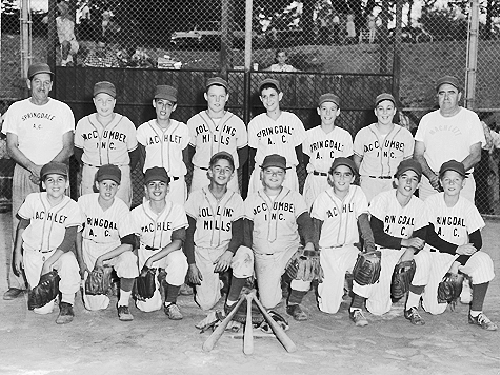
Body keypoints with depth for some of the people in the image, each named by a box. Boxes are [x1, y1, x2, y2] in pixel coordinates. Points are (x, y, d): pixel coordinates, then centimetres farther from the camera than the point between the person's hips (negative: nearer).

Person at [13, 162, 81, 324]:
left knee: (69, 261, -39)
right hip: (33, 254, 0)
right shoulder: (33, 200, -8)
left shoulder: (72, 206, -12)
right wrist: (17, 252, 7)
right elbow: (22, 225, 8)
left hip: (58, 251, 0)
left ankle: (67, 304, -17)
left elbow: (69, 239, -16)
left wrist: (49, 261, -24)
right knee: (42, 308, -9)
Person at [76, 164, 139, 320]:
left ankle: (123, 305, -14)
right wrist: (81, 261, -1)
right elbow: (77, 232, 3)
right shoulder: (85, 201, -11)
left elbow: (129, 244, -22)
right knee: (94, 306, -10)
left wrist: (102, 258, -25)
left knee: (129, 259, -37)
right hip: (89, 250, 1)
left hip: (114, 249, -1)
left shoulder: (122, 208, -16)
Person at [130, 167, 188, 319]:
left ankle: (170, 303, -13)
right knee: (148, 306, -15)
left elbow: (178, 242, -20)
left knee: (178, 259, -37)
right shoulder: (137, 213, -8)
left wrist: (152, 259, -28)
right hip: (145, 258, 0)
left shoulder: (176, 209, -10)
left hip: (169, 254, 0)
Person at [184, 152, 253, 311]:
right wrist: (192, 264, -9)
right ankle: (215, 284, 23)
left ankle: (231, 302, -15)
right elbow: (189, 234, -1)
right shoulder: (196, 198, -3)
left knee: (246, 255, -34)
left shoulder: (236, 199, 2)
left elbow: (238, 234, -1)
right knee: (207, 304, -13)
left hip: (226, 248, 2)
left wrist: (229, 253, -23)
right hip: (201, 251, -1)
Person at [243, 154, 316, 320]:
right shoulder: (252, 199, 8)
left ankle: (293, 303, -11)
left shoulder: (295, 198, 8)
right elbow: (246, 231, 8)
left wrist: (309, 242, -24)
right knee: (268, 303, -10)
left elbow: (305, 222, -4)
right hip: (263, 257, 0)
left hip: (290, 250, 0)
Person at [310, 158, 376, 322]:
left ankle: (355, 308, -6)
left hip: (350, 248, 2)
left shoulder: (357, 193, -2)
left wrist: (370, 245, -26)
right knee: (329, 308, -9)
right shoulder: (323, 198, -5)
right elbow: (316, 230, 0)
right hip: (327, 250, -2)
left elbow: (363, 222, -10)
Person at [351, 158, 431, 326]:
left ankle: (412, 308, -10)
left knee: (424, 258, -27)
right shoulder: (382, 199, -12)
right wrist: (405, 242, -26)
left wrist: (410, 252, -25)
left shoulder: (419, 205, 0)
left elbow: (420, 240, -3)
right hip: (380, 252, -4)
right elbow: (376, 236, -17)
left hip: (404, 253, 5)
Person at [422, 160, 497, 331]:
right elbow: (429, 236, -14)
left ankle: (475, 313, -14)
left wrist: (457, 263, -19)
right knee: (435, 309, -15)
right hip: (435, 255, -2)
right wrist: (458, 249, -22)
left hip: (462, 255, 2)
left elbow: (477, 242, -6)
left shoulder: (468, 207, -5)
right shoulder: (432, 202, -9)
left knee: (484, 261, -31)